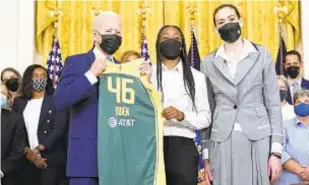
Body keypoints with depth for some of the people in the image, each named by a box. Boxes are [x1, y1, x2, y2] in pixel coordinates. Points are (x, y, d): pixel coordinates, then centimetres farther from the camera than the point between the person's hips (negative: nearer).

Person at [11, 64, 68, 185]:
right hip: (26, 160, 3)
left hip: (51, 159, -2)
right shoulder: (19, 102, 13)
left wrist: (40, 148, -13)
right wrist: (27, 151, -8)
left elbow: (59, 128, -4)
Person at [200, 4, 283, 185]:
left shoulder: (262, 55, 5)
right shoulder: (208, 62, 9)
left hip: (258, 139, -1)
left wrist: (276, 150, -4)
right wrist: (206, 154, 5)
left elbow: (273, 103, 3)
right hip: (222, 142, 1)